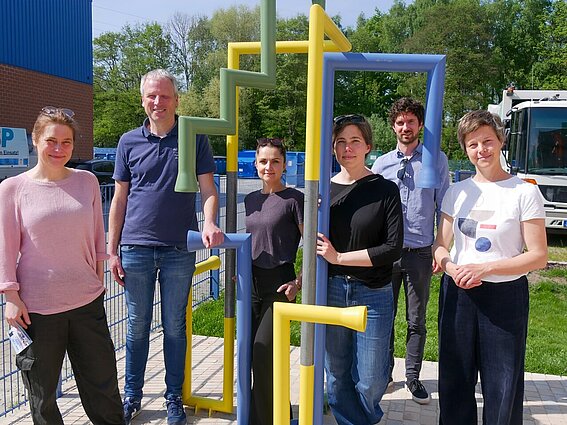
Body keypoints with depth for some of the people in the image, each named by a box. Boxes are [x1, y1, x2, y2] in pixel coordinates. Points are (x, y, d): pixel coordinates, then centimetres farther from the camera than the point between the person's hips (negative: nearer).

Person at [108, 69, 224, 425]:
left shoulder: (194, 138, 0)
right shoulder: (130, 142, 5)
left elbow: (208, 189, -3)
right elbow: (120, 198, 6)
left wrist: (209, 222, -24)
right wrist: (112, 251, 3)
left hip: (180, 249, -1)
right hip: (136, 248, 1)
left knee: (175, 327, 10)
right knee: (138, 326, 12)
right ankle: (132, 395, 29)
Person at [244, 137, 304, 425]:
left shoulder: (294, 199, -8)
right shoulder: (251, 200, 10)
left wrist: (299, 282, -15)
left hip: (279, 285, -6)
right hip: (251, 283, 6)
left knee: (263, 353, -9)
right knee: (252, 352, 9)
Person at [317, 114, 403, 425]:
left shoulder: (385, 190, -4)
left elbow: (393, 248, -11)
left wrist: (339, 257, -13)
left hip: (373, 295, -2)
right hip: (331, 291, 2)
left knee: (370, 382, 6)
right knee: (337, 376, 12)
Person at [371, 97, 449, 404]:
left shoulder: (436, 160, 1)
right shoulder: (382, 163, 6)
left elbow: (443, 208, 3)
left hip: (420, 252, -1)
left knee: (416, 321, 9)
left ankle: (413, 377, 23)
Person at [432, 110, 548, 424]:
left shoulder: (524, 192, -5)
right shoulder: (457, 192, 7)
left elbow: (538, 256, -8)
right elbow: (440, 245, 11)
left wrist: (485, 268, -18)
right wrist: (451, 268, -11)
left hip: (505, 295, -3)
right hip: (457, 293, 4)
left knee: (502, 384, 5)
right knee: (455, 380, 12)